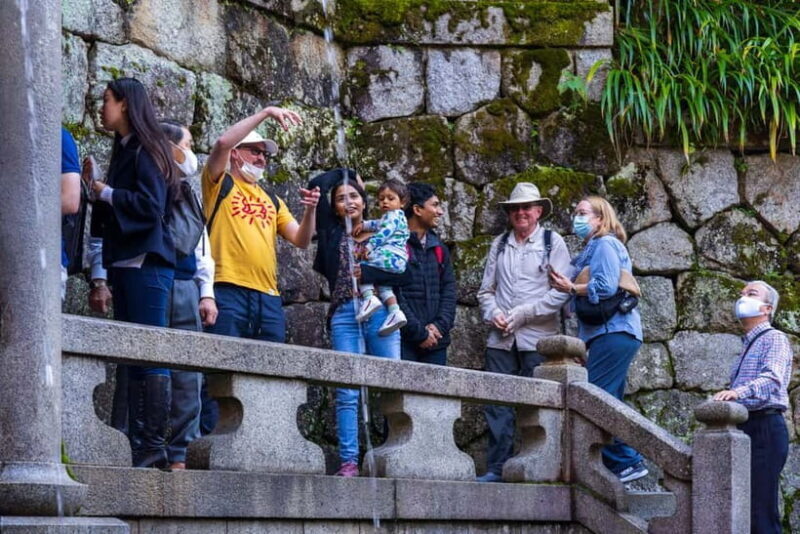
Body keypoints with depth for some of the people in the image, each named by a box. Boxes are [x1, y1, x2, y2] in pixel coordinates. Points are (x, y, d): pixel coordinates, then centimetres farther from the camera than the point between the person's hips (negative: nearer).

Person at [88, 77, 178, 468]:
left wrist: (107, 193, -7)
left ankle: (155, 444, -13)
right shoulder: (124, 150, 21)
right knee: (133, 357, 4)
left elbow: (150, 204, -17)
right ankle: (138, 444, 3)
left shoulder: (146, 150, -6)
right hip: (124, 263, 9)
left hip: (146, 263, -9)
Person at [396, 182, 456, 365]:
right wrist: (419, 333, -12)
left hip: (435, 343, 6)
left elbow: (449, 290, 14)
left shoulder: (439, 248, 18)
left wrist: (440, 326, -3)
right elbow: (393, 294, -11)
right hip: (404, 342, -6)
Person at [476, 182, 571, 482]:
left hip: (537, 339, -3)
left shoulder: (553, 243, 4)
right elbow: (486, 289, 16)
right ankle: (497, 467, 2)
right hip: (501, 339, 3)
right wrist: (493, 313, -5)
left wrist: (522, 314, -10)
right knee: (497, 405, -1)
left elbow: (560, 293, -3)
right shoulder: (500, 244, 16)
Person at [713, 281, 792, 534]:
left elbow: (772, 379, -21)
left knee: (761, 512, -16)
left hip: (764, 428, -9)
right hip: (745, 428, 9)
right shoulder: (748, 346, 26)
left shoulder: (774, 338, -2)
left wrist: (739, 392, -38)